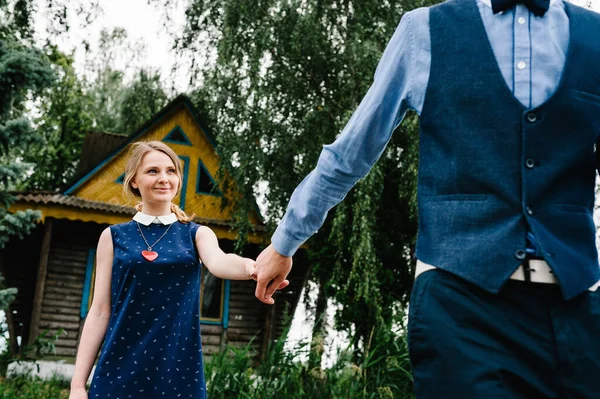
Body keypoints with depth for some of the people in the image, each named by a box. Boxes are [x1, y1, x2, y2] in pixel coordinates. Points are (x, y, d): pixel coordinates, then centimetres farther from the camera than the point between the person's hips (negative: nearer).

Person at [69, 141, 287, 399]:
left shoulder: (197, 234, 5)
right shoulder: (114, 237, 5)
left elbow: (218, 262, -18)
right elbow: (100, 311, 4)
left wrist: (252, 267, -41)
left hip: (178, 366, 0)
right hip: (119, 368, 0)